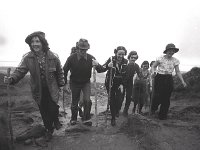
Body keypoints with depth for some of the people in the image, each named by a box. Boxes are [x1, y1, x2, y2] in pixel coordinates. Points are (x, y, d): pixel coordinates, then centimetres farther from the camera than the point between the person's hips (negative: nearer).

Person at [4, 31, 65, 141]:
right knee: (43, 111, 13)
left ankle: (56, 120, 37)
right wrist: (12, 79, -31)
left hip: (52, 89, -1)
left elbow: (60, 72, 0)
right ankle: (49, 129, 38)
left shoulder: (53, 57, -12)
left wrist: (61, 84, 5)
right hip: (38, 90, 2)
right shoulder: (27, 57, -10)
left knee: (53, 109, -1)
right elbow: (20, 70, -12)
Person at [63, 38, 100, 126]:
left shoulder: (91, 58, -16)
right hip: (75, 83, 0)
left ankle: (86, 119, 11)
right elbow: (64, 71, -6)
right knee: (74, 102, 11)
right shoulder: (72, 58, -19)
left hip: (86, 83, 0)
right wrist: (65, 83, -8)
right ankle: (73, 119, 37)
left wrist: (97, 65, -35)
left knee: (87, 100, -14)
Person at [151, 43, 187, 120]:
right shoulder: (160, 58, -6)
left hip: (169, 80, 3)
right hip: (159, 78, -3)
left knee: (166, 98, 4)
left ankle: (162, 115, 20)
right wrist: (153, 72, -20)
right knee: (158, 96, -9)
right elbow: (153, 66, 1)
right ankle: (153, 109, 23)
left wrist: (182, 81, -5)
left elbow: (178, 72, 5)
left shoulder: (175, 60, 2)